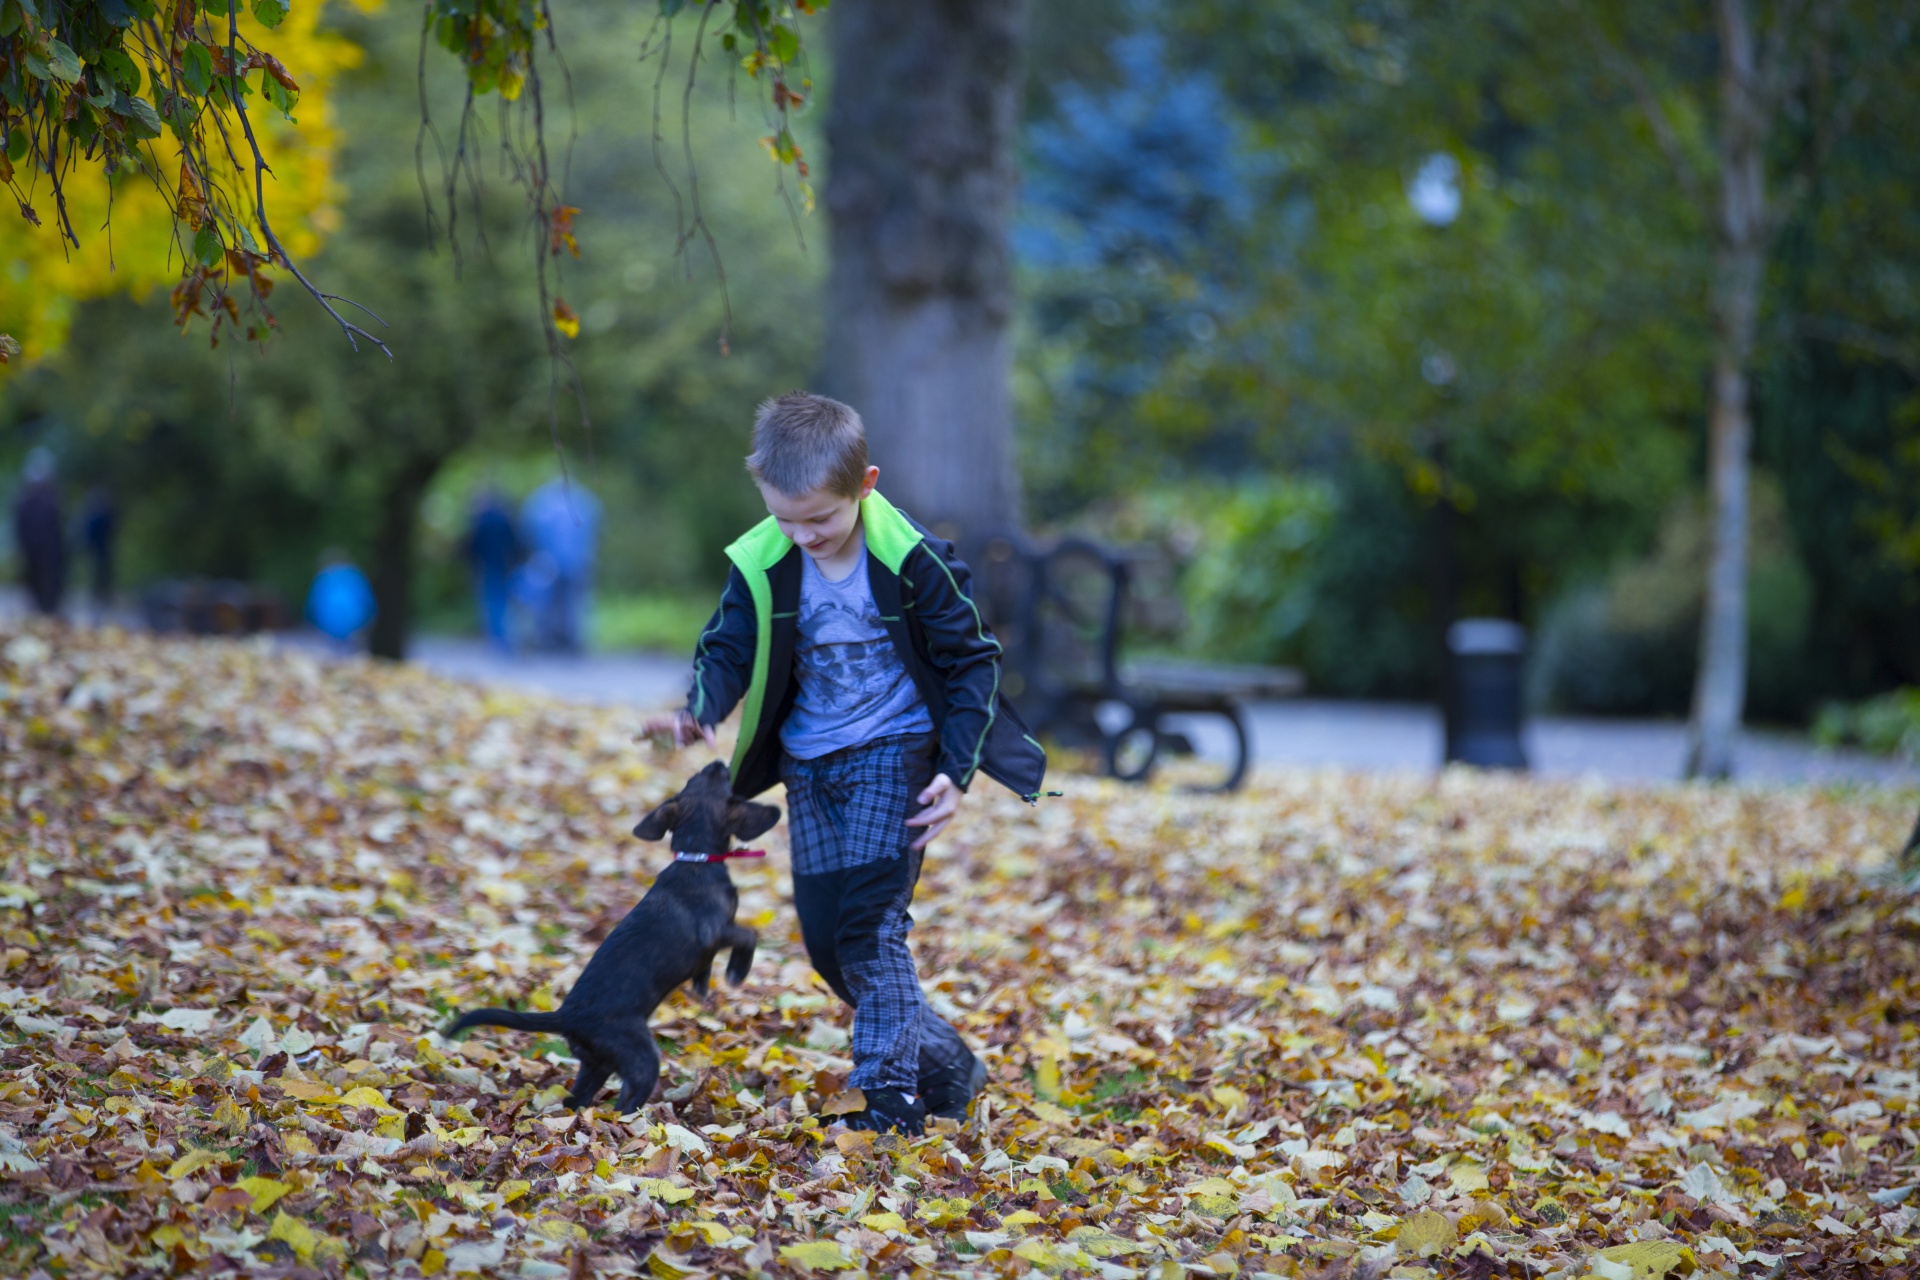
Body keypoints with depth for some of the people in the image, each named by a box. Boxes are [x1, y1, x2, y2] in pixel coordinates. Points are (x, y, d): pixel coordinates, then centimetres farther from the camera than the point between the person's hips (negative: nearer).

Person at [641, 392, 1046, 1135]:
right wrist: (701, 711, -28)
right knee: (825, 938, 6)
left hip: (894, 750, -5)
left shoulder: (911, 560, -18)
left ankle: (890, 1092, -10)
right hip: (810, 764, 5)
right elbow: (728, 650, -4)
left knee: (870, 923, -17)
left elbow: (970, 662, -8)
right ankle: (947, 1066, 20)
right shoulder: (760, 565, -9)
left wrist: (956, 771, -14)